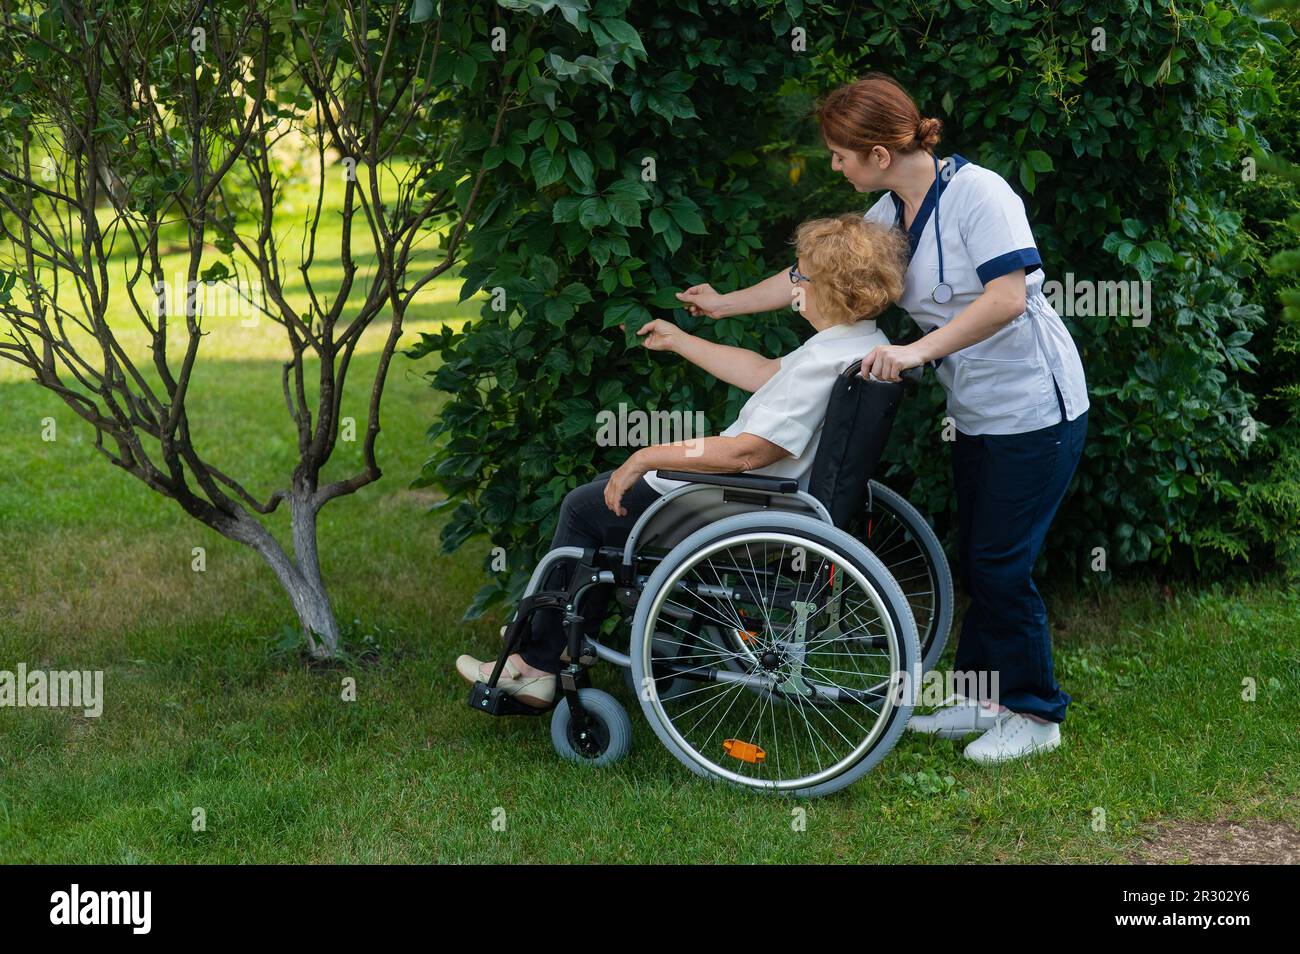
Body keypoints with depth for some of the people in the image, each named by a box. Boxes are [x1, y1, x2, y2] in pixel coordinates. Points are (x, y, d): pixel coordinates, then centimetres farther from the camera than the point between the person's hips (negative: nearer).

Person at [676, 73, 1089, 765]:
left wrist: (918, 350, -34)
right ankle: (983, 695, 25)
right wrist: (724, 304, 24)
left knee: (1001, 565, -5)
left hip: (1035, 409, -8)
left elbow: (1007, 298, -28)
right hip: (977, 415, 9)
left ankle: (1035, 712, 10)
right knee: (973, 561, 12)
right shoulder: (888, 215, 7)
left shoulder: (977, 193, -19)